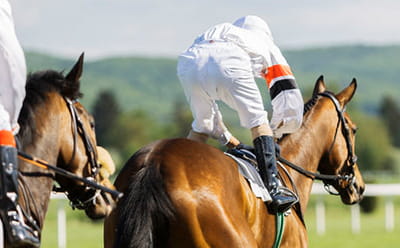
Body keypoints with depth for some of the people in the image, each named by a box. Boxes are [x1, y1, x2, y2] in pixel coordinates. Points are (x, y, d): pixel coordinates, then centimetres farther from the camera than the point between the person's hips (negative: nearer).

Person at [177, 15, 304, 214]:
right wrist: (274, 132, 46)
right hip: (229, 65, -4)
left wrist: (226, 138, 51)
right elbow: (288, 98, 33)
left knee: (200, 127, 27)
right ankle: (273, 187, -3)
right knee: (257, 122, 11)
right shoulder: (266, 45, 37)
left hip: (189, 63, 4)